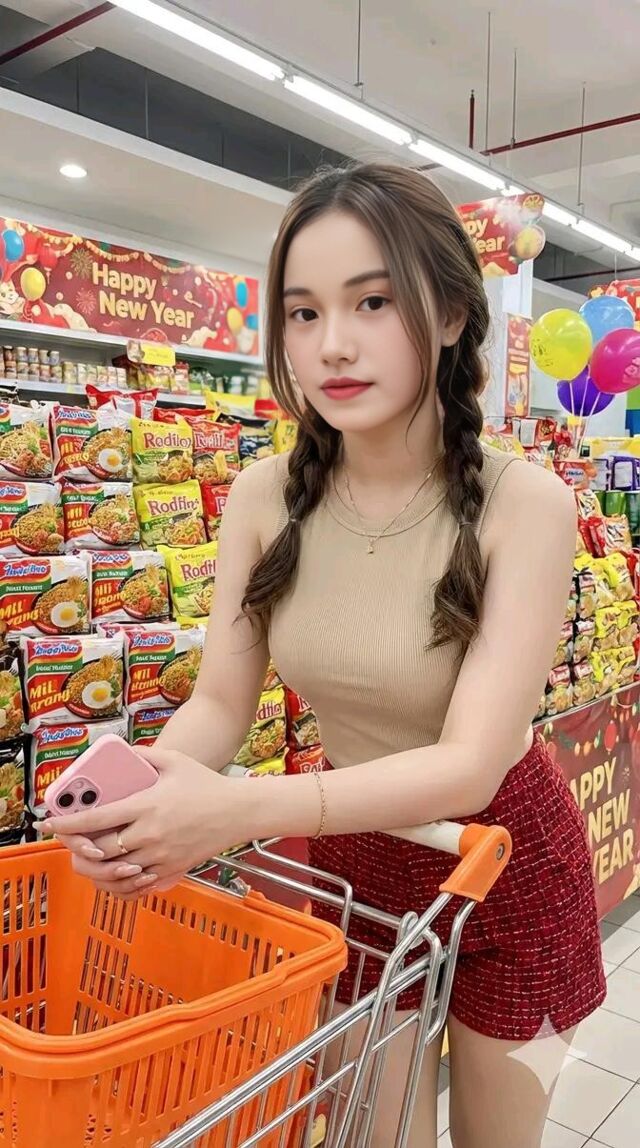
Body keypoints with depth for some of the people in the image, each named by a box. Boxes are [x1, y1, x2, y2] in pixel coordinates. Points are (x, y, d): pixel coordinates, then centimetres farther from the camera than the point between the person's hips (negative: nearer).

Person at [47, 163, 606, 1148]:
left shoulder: (523, 506, -25)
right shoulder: (267, 499, -14)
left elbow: (471, 763, -29)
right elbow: (221, 703, -10)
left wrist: (241, 811, -41)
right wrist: (144, 785, -32)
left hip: (506, 860, -2)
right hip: (355, 854, 3)